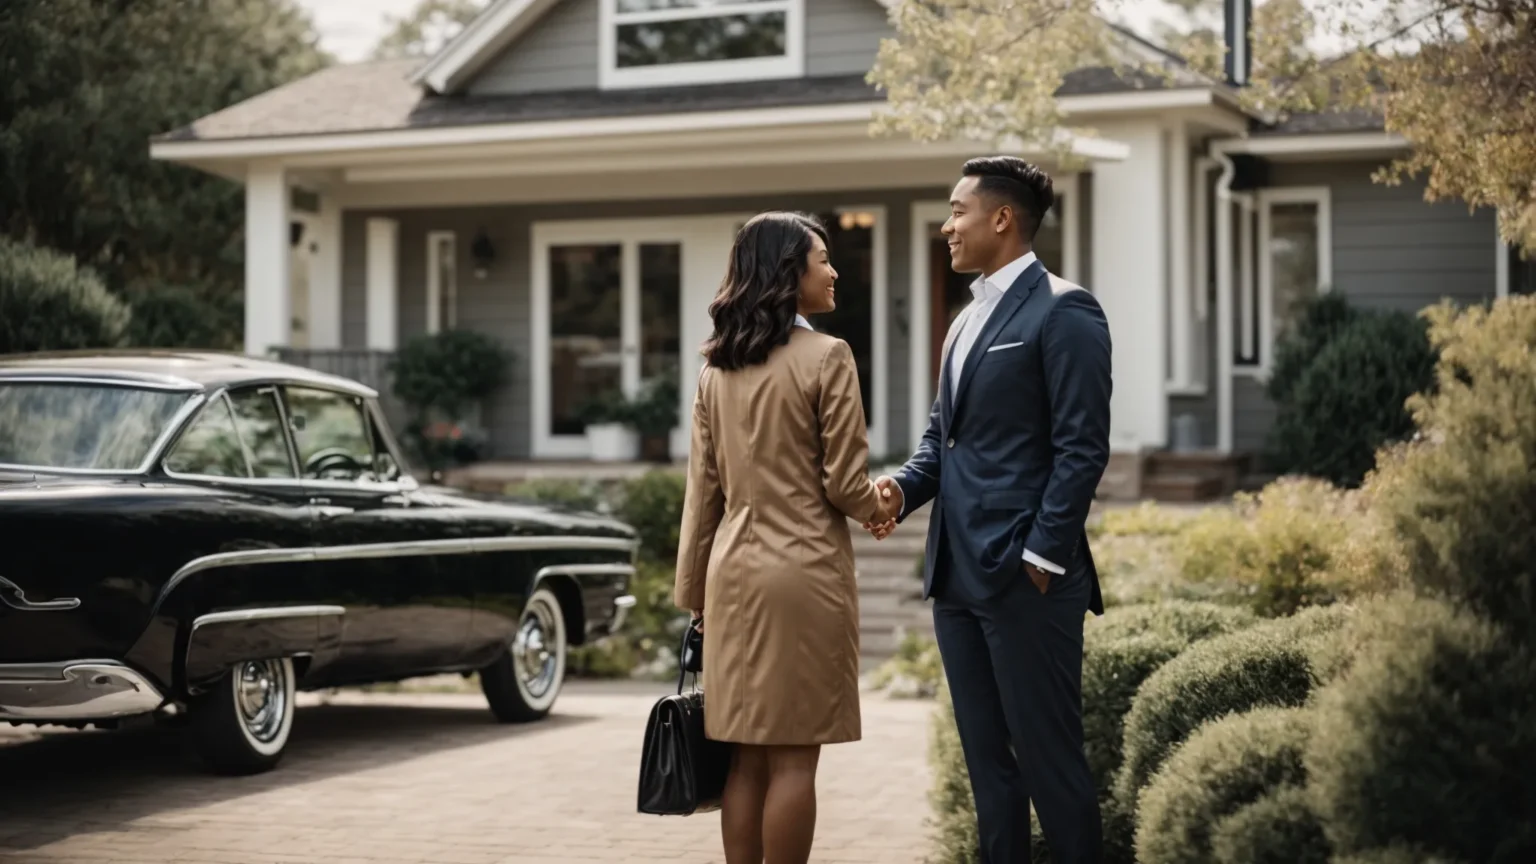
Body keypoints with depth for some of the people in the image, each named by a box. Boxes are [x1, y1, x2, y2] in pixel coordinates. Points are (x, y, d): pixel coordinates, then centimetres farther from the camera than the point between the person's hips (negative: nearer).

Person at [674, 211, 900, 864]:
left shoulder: (717, 367, 9)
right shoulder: (826, 357, -10)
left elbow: (703, 489, 11)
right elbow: (845, 485, -10)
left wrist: (696, 589, 16)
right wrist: (881, 508, 11)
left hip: (735, 570, 6)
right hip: (805, 569, -6)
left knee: (746, 756, 10)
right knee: (792, 758, -1)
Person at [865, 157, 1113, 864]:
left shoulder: (1062, 312, -9)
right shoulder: (967, 320, 18)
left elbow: (1081, 448, -14)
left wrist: (1043, 556, -16)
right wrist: (904, 486, 1)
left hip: (1023, 575, -9)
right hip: (958, 570, 9)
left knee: (1047, 754, -2)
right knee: (986, 756, 13)